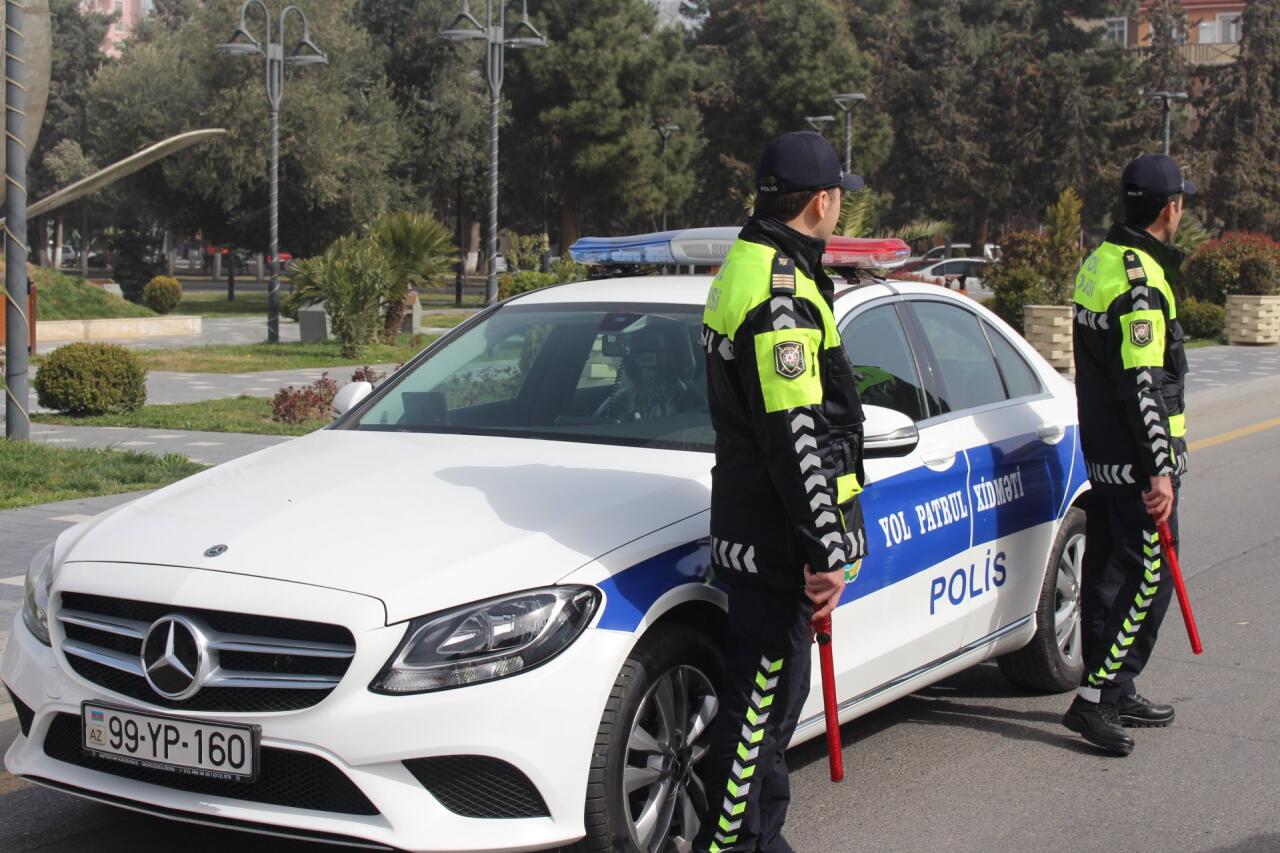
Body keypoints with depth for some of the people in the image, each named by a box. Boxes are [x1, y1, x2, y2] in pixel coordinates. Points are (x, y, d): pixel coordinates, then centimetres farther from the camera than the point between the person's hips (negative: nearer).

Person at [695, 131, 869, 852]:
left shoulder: (751, 270, 16)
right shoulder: (780, 291, -19)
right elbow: (792, 437, -24)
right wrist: (826, 550, -21)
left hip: (759, 529, 11)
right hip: (776, 545, -11)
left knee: (771, 695, 18)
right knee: (759, 699, -3)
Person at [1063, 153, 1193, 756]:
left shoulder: (1099, 263, 12)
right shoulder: (1142, 280, -19)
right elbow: (1142, 385, -23)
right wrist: (1159, 470, -22)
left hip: (1100, 452, 10)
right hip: (1134, 459, -10)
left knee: (1108, 571, 14)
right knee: (1149, 578, -5)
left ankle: (1113, 693, 23)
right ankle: (1096, 699, -7)